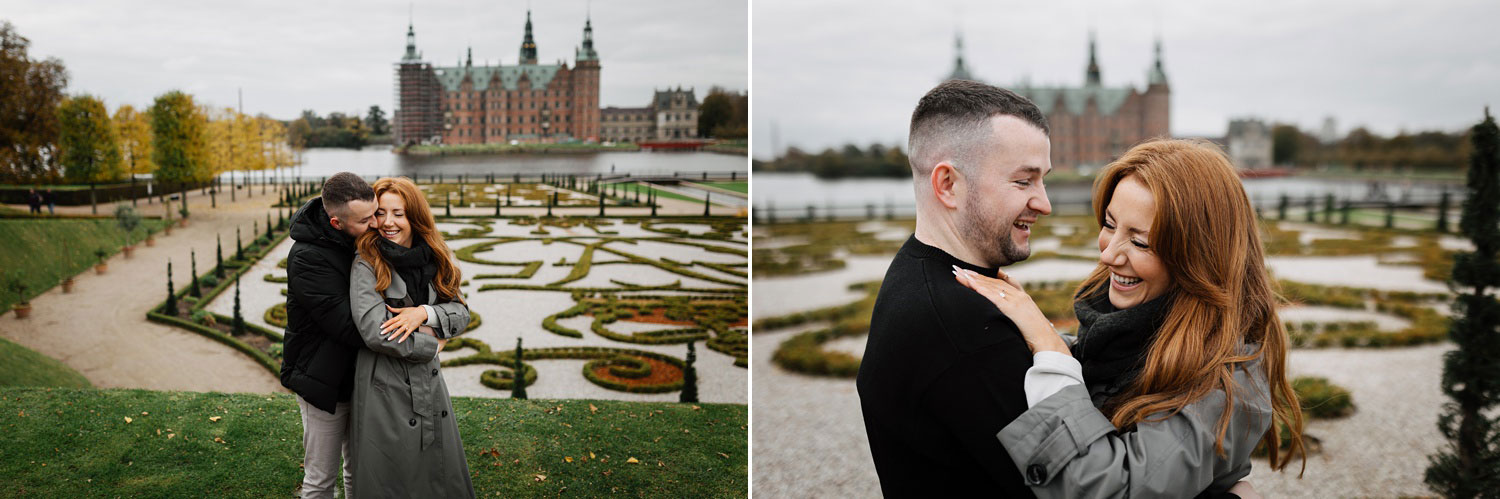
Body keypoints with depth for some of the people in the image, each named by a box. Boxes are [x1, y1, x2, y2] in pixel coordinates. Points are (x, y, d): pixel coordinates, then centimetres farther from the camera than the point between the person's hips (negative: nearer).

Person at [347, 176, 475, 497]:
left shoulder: (431, 261, 5)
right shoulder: (367, 266, -12)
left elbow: (461, 313, 4)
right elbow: (375, 332, -21)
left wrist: (424, 312, -16)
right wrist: (432, 345, -10)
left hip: (430, 386, 5)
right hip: (385, 390, -5)